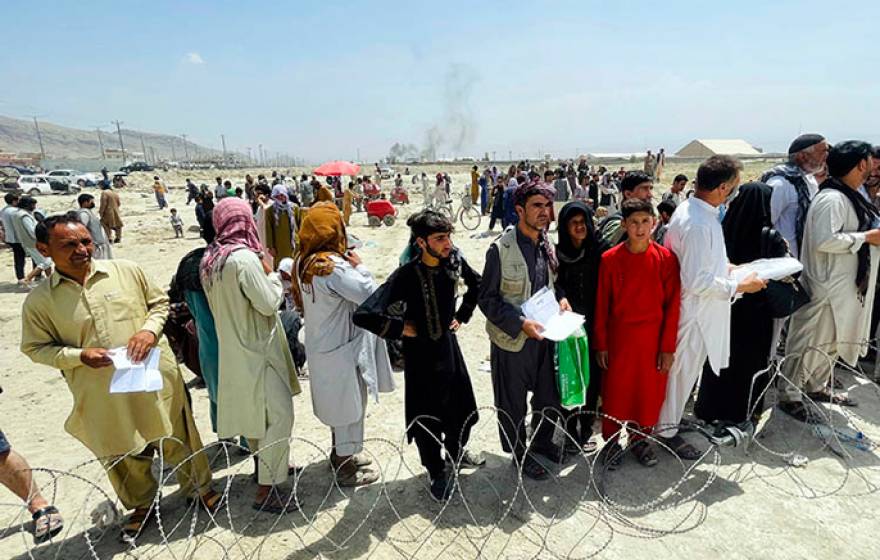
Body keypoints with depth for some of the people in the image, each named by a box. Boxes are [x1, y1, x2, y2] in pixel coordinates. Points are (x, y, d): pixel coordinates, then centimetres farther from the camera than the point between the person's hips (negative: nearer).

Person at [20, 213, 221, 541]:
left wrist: (150, 330, -13)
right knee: (124, 457, 18)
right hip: (104, 399, 1)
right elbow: (36, 348, 2)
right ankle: (142, 506, 43)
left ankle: (200, 488, 38)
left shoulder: (127, 270, -5)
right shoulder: (39, 301, -6)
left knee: (177, 439, 15)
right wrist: (79, 356, -16)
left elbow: (159, 302, 6)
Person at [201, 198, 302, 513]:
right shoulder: (244, 257, -23)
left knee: (253, 412, 23)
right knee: (280, 416, -3)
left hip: (233, 350, 10)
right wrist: (271, 274, -6)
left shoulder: (210, 260, 4)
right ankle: (266, 490, 3)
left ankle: (266, 465, 40)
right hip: (256, 349, -9)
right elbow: (268, 304, -22)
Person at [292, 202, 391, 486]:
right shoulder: (333, 265, -27)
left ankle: (340, 453, 44)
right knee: (350, 406, 9)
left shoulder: (304, 261, 0)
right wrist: (359, 267, -11)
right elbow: (371, 295, -27)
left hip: (320, 344, 9)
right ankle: (346, 468, 25)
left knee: (337, 402, 25)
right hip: (342, 348, -9)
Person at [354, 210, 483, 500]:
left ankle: (456, 450, 49)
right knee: (427, 416, 10)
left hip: (449, 344, 5)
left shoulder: (454, 259, -9)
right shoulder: (406, 275, -26)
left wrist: (462, 315, 7)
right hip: (421, 352, -5)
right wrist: (401, 328, -20)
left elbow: (476, 284, 14)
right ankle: (437, 472, 35)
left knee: (462, 406, 20)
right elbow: (364, 315, -32)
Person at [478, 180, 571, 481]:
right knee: (513, 403, 12)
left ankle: (542, 440, 46)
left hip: (545, 335, 6)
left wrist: (561, 297, -4)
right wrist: (520, 323, -23)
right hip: (512, 340, -6)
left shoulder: (547, 246, 2)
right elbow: (487, 298, -14)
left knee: (549, 395, 20)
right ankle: (519, 453, 35)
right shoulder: (501, 249, -17)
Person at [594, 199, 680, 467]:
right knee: (615, 391, 8)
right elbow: (602, 305, -3)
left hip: (653, 339, 1)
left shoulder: (666, 258, -5)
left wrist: (668, 347, -4)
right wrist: (601, 344, -1)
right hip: (619, 337, -1)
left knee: (649, 392, 12)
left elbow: (672, 306, -3)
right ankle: (612, 440, 28)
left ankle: (641, 437, 34)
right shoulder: (610, 259, -7)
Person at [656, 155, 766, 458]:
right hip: (695, 311, -10)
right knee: (682, 371, 7)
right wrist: (740, 286, -16)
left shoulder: (688, 209, 3)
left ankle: (669, 419, 41)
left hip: (695, 308, 10)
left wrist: (723, 265, 13)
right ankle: (667, 430, 26)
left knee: (684, 369, 23)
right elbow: (698, 282, -27)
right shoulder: (698, 224, -28)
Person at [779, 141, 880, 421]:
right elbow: (824, 240, -29)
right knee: (810, 342, 0)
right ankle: (789, 395, 13)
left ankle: (817, 386, 38)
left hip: (846, 286, 10)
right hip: (826, 287, -10)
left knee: (832, 341, 22)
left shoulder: (849, 196, 11)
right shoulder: (832, 199, -20)